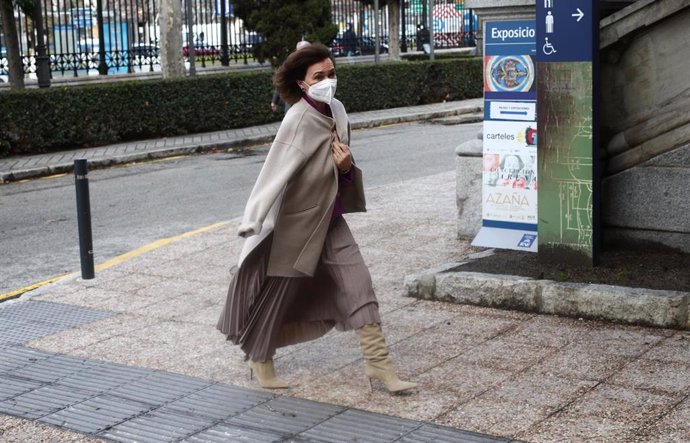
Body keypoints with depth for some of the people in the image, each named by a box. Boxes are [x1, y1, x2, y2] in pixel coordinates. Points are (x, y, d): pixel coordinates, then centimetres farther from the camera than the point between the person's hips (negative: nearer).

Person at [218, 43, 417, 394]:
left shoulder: (336, 111, 1)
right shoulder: (299, 119, -21)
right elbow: (276, 172, -24)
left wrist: (347, 166, -11)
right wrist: (254, 222, -25)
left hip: (329, 219, 7)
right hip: (295, 222, -7)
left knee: (358, 284, 1)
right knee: (277, 292, 9)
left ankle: (379, 364, 8)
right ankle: (259, 360, 31)